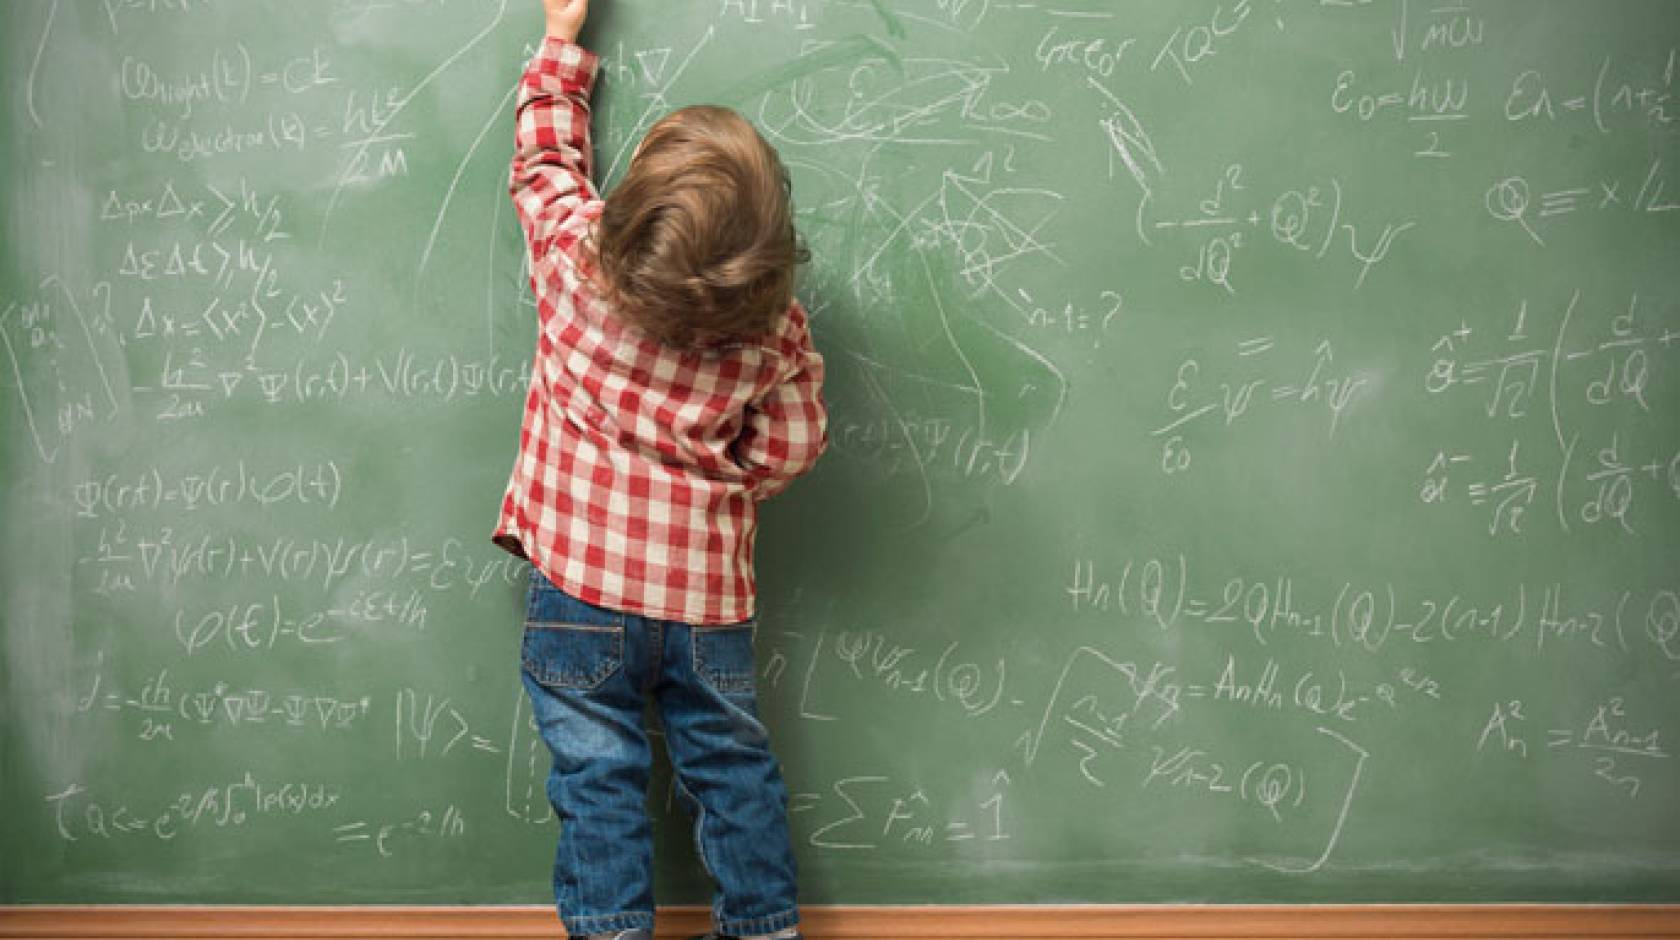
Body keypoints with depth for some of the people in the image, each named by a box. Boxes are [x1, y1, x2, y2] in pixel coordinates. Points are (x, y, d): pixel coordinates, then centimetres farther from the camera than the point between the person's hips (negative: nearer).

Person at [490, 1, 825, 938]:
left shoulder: (575, 256, -12)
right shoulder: (776, 329, -12)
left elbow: (546, 158, 7)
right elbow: (788, 447, -4)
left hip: (582, 580, -1)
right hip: (708, 588, 1)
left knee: (598, 770, 10)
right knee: (733, 763, 17)